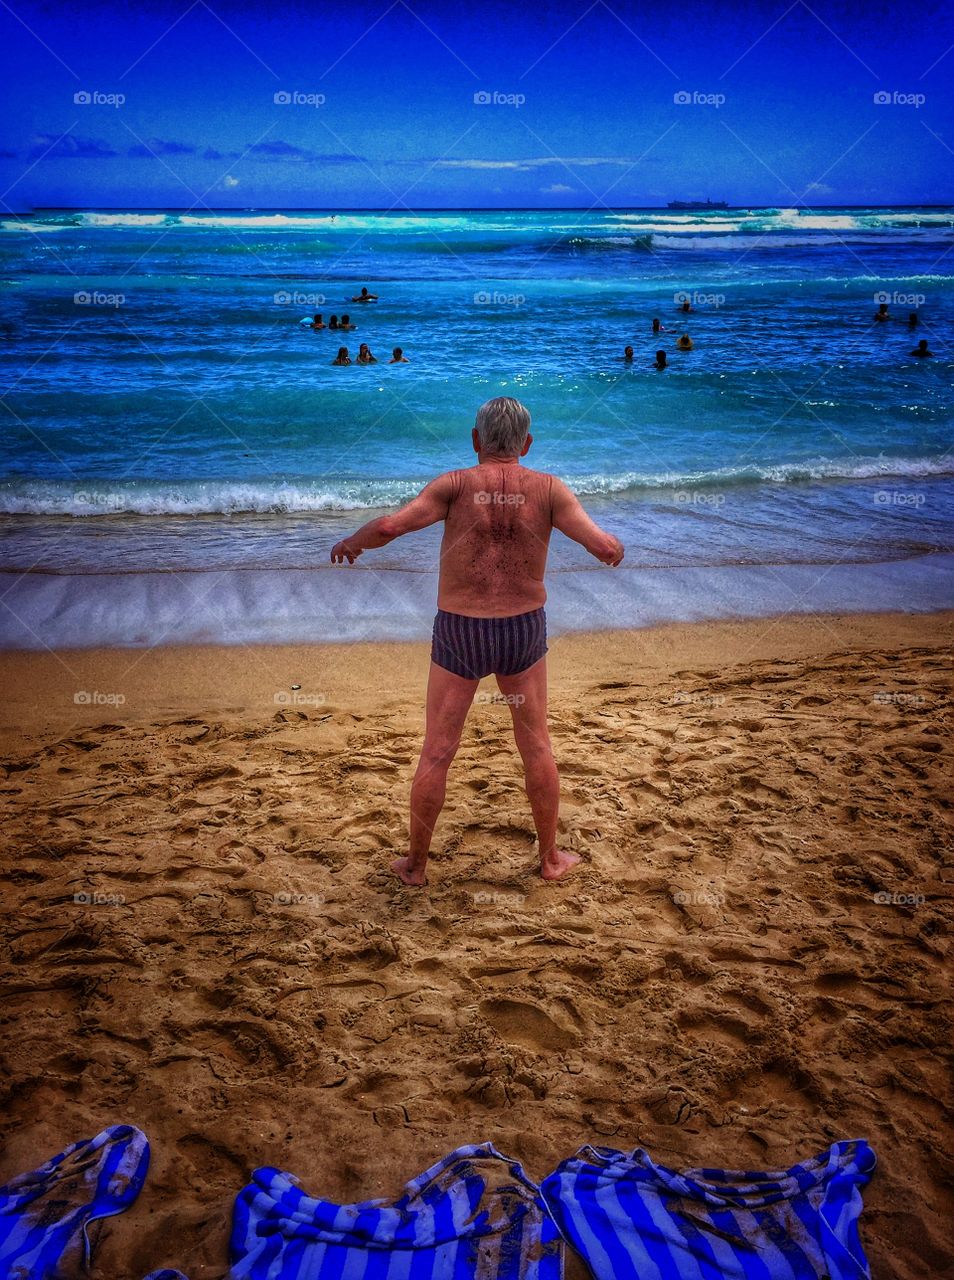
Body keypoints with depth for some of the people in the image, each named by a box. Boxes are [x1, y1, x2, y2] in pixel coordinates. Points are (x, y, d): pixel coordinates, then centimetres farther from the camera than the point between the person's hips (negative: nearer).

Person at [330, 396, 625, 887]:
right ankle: (550, 858, 26)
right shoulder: (548, 488, -6)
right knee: (536, 746, 17)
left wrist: (349, 543, 0)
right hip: (523, 631, 1)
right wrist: (612, 548, 11)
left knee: (437, 752, 9)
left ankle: (415, 864, 20)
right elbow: (606, 547, -13)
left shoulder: (456, 484, -10)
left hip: (459, 634, -1)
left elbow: (389, 526, -20)